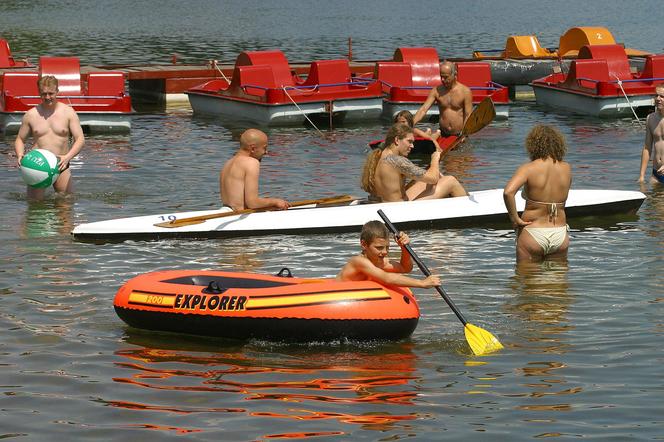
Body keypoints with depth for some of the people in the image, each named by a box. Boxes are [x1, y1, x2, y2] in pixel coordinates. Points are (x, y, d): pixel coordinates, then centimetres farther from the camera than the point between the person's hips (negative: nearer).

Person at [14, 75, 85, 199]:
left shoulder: (68, 112, -1)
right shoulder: (31, 115, 2)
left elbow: (80, 139, -5)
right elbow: (20, 139, 12)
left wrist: (68, 157, -23)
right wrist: (20, 155, -11)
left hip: (61, 166, 0)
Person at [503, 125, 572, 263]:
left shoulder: (528, 169, -12)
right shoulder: (566, 169, 0)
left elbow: (508, 192, -27)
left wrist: (514, 219, -15)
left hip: (532, 233, -3)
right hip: (560, 233, 3)